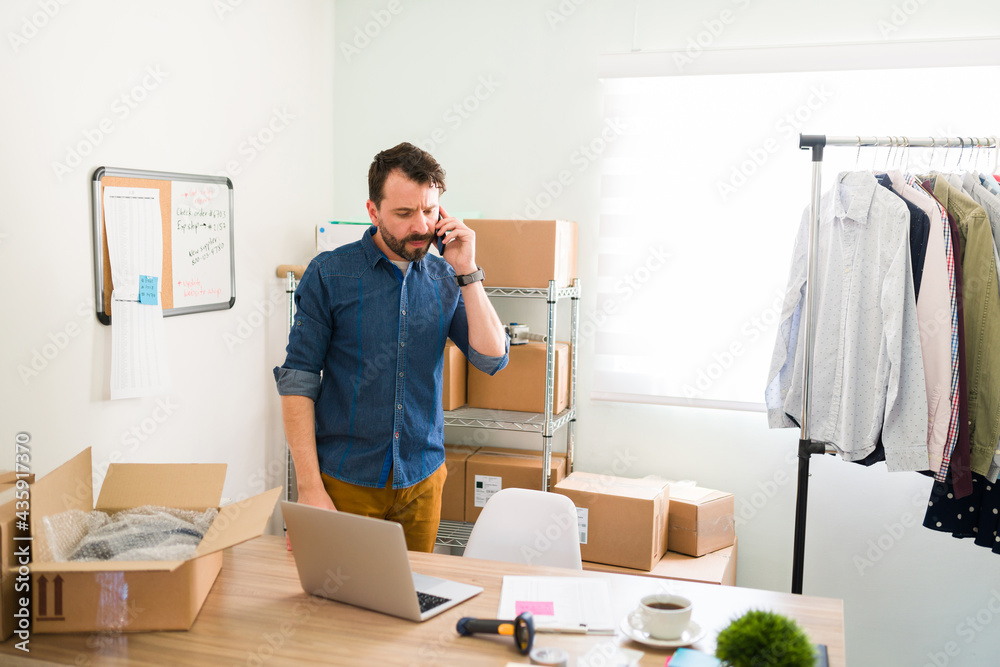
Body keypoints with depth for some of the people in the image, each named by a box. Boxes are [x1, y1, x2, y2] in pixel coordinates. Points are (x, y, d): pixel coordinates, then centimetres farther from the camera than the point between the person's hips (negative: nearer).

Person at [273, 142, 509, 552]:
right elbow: (297, 380, -8)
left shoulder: (445, 279, 3)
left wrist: (466, 272, -12)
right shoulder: (330, 274, -7)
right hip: (345, 479, -3)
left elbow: (493, 359, -5)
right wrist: (309, 487, -14)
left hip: (422, 478, 3)